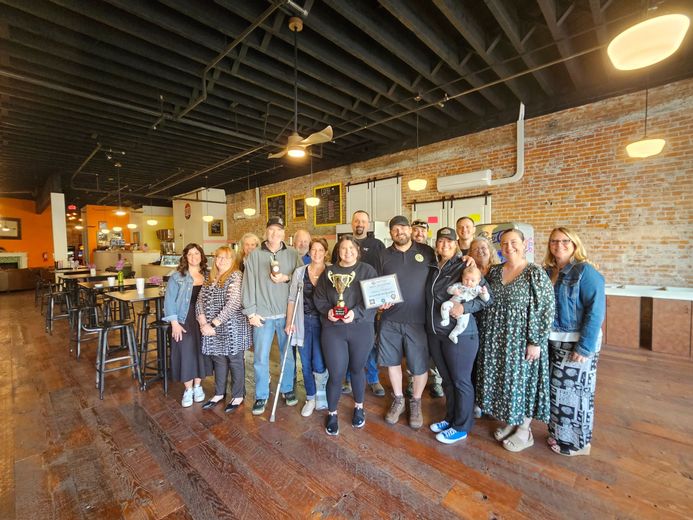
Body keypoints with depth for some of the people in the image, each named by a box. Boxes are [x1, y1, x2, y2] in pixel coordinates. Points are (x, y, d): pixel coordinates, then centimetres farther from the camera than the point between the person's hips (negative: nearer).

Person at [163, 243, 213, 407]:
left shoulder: (207, 276, 5)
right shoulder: (177, 277, -2)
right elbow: (169, 300, -5)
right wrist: (174, 323, -12)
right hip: (184, 320, -2)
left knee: (201, 351, 8)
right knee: (186, 352, -1)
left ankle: (197, 386, 27)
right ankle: (188, 389, 17)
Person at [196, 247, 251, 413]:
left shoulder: (236, 276, -11)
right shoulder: (210, 278, 10)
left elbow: (233, 304, -20)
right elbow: (200, 301, 6)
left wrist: (213, 324, -18)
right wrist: (203, 323, -9)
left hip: (232, 328, -6)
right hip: (213, 329, 6)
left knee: (235, 362, 7)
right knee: (218, 361, 18)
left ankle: (238, 396, 24)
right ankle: (219, 394, 36)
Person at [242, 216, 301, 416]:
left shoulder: (292, 254, 3)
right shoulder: (254, 255, 1)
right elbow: (248, 284, -2)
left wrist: (287, 278, -16)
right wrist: (251, 312, -6)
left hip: (286, 313, 1)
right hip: (263, 315, 0)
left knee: (288, 354, 13)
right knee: (260, 358, 8)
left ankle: (288, 389, 33)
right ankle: (261, 396, 26)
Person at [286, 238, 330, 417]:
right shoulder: (299, 272, 2)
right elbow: (292, 299, 5)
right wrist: (289, 322, 1)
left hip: (322, 322, -2)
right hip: (303, 322, 2)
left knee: (318, 365, -2)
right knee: (306, 364, 12)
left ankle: (321, 395, 28)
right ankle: (310, 398, 33)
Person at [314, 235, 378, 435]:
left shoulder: (367, 270, 0)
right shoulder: (328, 272, 7)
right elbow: (318, 297, 7)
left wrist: (356, 312, -21)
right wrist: (327, 310, -12)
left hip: (361, 329, 0)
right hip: (333, 329, 1)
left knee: (357, 369, 17)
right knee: (336, 374, 2)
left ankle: (358, 407, 42)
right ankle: (332, 413, 28)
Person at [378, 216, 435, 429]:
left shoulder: (426, 252, 1)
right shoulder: (384, 255, 4)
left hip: (418, 318, -1)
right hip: (390, 318, 2)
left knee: (419, 365, 7)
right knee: (392, 361, 13)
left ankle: (416, 403, 33)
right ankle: (398, 400, 36)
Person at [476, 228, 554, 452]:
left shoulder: (536, 273, -11)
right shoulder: (494, 271, 5)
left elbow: (545, 310, -14)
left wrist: (536, 342, -15)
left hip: (521, 340, -5)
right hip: (495, 339, 5)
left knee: (522, 380, 8)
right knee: (500, 379, 15)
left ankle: (524, 431, 29)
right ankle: (509, 421, 37)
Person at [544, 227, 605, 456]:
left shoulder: (585, 271, -12)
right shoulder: (547, 272, 6)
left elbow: (596, 310, -17)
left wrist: (585, 346, -21)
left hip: (577, 342, -6)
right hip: (552, 341, 6)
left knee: (573, 390, 7)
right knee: (556, 389, 16)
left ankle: (576, 441, 26)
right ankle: (558, 433, 34)